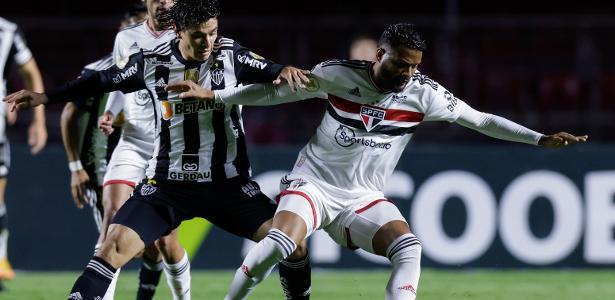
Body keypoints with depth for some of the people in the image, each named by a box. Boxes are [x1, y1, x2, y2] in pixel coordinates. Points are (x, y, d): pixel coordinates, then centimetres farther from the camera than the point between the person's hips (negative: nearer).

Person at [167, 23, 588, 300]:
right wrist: (213, 96, -6)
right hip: (314, 183, -3)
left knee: (409, 247, -22)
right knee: (280, 242, -30)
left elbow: (480, 120, -2)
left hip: (363, 198, 3)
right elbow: (277, 90, -3)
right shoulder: (337, 75, -12)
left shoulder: (424, 94, -7)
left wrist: (540, 139, -8)